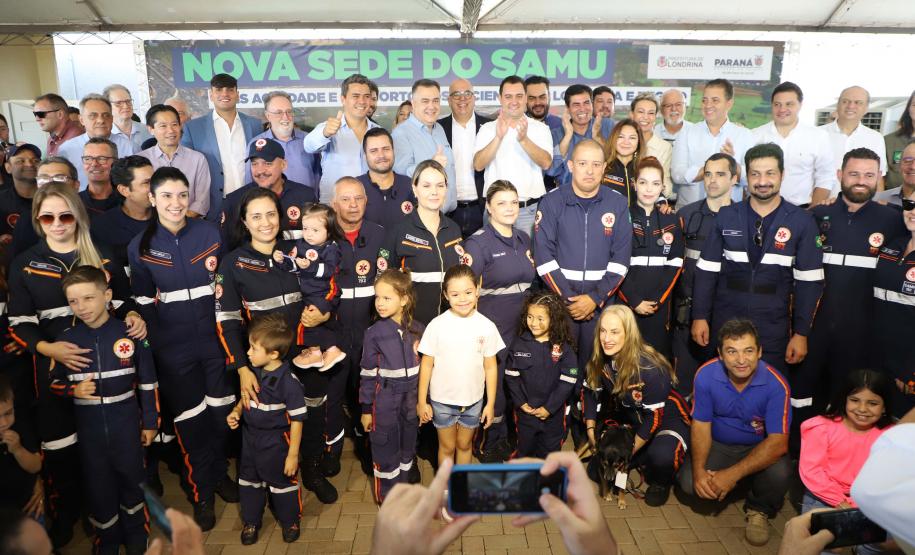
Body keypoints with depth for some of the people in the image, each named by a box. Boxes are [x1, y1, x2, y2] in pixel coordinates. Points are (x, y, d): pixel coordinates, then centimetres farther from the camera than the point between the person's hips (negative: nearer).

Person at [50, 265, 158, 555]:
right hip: (89, 429, 1)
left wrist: (150, 422, 1)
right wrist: (73, 390, -16)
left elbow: (147, 382, -2)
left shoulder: (130, 333, -9)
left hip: (126, 425, -1)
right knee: (98, 485, 15)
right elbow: (54, 382, 6)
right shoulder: (66, 339, -5)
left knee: (132, 479, 14)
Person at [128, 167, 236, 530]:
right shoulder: (140, 247, -1)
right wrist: (154, 347, -1)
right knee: (190, 420, 8)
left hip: (215, 339, 1)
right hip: (174, 349, -1)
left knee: (222, 413, 10)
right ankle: (202, 492, 27)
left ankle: (220, 473, 35)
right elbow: (143, 304, 3)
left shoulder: (210, 233, -1)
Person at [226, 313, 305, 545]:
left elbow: (296, 420, -20)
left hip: (277, 442, -6)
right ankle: (250, 521, 43)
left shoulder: (289, 381, -26)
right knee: (249, 482, 21)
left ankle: (290, 521, 38)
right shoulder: (252, 372, -7)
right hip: (250, 438, 6)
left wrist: (293, 454, -17)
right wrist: (237, 411, -7)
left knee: (283, 482, 13)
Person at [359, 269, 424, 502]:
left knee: (408, 445, 17)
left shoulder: (418, 329, -5)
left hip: (411, 400, 2)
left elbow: (424, 367, 4)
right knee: (386, 450, 8)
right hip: (384, 401, -2)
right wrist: (365, 409, -3)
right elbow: (367, 373, -6)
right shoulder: (374, 333, -11)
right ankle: (389, 498, 26)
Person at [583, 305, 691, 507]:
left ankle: (661, 483, 1)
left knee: (661, 456, -34)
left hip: (666, 417, -6)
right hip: (630, 416, 7)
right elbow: (590, 392, 1)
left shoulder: (650, 367, -33)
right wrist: (591, 430, -3)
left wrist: (631, 450, -18)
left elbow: (655, 414, -26)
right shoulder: (600, 360, -15)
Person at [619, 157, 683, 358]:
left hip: (660, 306, 3)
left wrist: (658, 300, -6)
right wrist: (634, 300, -12)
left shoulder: (671, 220, 10)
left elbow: (675, 264, 5)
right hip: (627, 302, -2)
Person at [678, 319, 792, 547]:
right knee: (690, 483, -21)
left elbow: (778, 442, -26)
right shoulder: (705, 375, -20)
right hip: (718, 445, 1)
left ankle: (759, 509, 3)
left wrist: (733, 474, -34)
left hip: (759, 448, -1)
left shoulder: (776, 384, -25)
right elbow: (701, 425, -10)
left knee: (779, 475, -32)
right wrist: (698, 469, -26)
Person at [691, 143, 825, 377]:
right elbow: (707, 270, 2)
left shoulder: (802, 222, -3)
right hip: (725, 322, 1)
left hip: (774, 329, -1)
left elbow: (809, 281, -2)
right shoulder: (726, 216, 1)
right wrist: (700, 316, -2)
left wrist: (801, 333, -4)